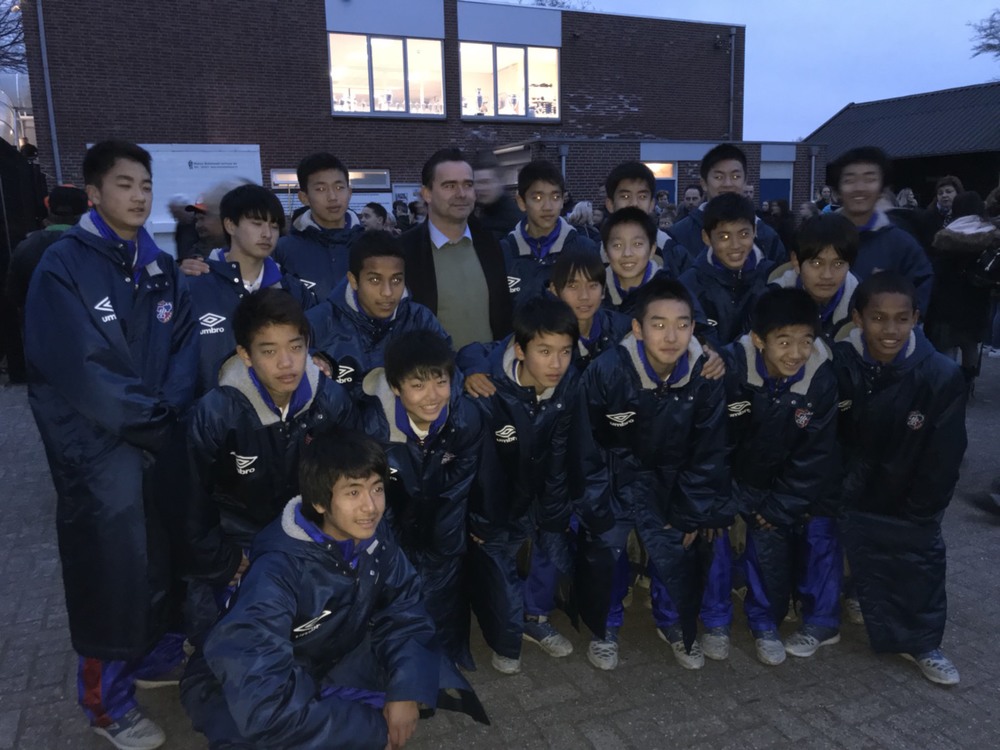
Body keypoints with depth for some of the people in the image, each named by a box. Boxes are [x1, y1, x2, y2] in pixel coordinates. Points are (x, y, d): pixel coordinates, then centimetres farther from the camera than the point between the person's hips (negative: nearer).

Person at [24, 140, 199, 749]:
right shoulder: (63, 266, -9)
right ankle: (107, 693, 16)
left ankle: (149, 649, 33)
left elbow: (185, 349, 5)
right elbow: (79, 369, -16)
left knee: (158, 549, 10)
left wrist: (169, 412, -10)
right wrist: (151, 420, -13)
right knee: (111, 556, -2)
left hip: (161, 435, 5)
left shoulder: (162, 268, 9)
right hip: (95, 441, -5)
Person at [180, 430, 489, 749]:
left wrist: (406, 690, -22)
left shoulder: (375, 535, -16)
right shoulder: (278, 568, -33)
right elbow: (261, 702, -39)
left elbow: (404, 609, -6)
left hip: (334, 661, 6)